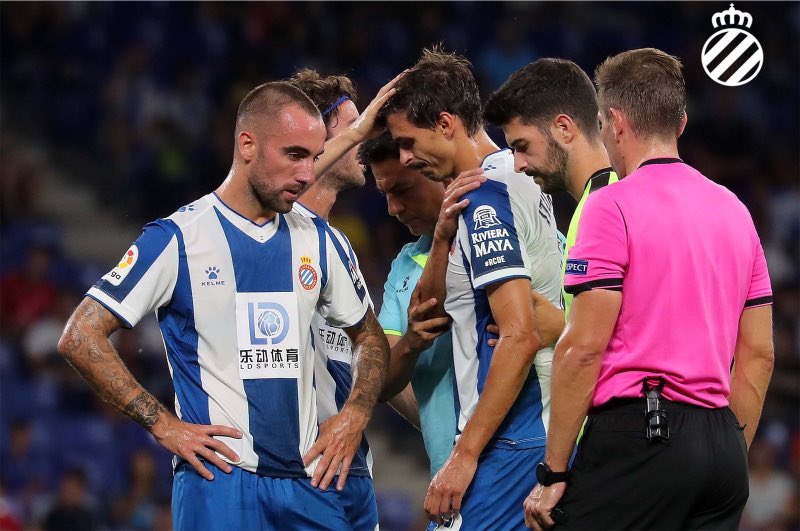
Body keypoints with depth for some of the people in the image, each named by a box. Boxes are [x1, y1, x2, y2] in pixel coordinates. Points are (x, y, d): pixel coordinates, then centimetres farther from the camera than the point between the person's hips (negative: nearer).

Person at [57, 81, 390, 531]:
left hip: (308, 479, 5)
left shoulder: (316, 238, 12)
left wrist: (355, 414, 6)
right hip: (221, 476, -5)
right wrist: (163, 424, -10)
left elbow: (370, 336, 24)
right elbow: (81, 337, -6)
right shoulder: (178, 238, -4)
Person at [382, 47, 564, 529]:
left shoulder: (486, 201, -14)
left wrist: (465, 454, -20)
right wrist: (445, 236, 0)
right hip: (546, 435, 10)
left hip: (510, 446, -10)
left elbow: (520, 336, -22)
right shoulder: (520, 181, 17)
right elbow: (432, 304, 20)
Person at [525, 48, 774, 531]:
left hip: (637, 436, -7)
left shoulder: (613, 206, -6)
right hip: (722, 448, 7)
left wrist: (554, 473, -7)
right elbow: (759, 355, 16)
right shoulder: (734, 210, 16)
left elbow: (584, 346, -11)